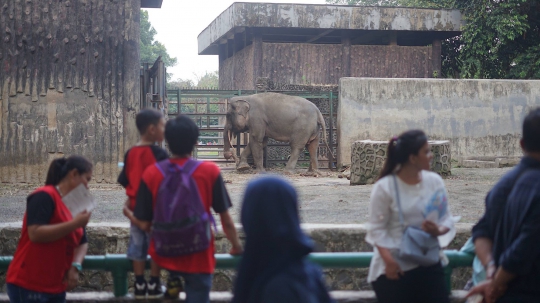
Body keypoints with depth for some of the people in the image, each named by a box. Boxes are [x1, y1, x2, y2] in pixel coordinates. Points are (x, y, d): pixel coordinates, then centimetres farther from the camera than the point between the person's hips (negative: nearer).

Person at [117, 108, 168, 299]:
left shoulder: (130, 153, 2)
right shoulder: (158, 153, -14)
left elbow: (127, 183, 7)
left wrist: (128, 205, 16)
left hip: (135, 208, 5)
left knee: (138, 245, 11)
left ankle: (139, 285, 15)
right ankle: (154, 285, 11)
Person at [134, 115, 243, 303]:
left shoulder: (151, 173, -10)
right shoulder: (210, 171, -12)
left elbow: (145, 224, -6)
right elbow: (226, 220, -6)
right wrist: (236, 246, 10)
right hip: (198, 257, -2)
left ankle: (173, 279, 20)